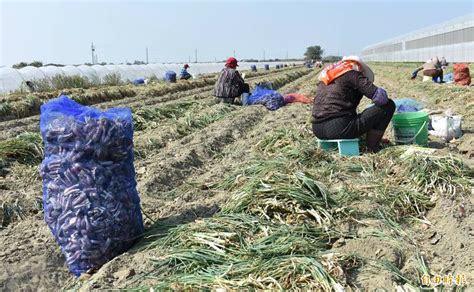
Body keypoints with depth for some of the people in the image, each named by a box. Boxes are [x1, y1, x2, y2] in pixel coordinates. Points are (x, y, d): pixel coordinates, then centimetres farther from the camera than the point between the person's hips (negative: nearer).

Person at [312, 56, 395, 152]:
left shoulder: (325, 75, 22)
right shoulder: (353, 74, -1)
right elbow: (380, 97, -7)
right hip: (340, 129, -9)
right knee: (388, 105, 5)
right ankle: (372, 145, 8)